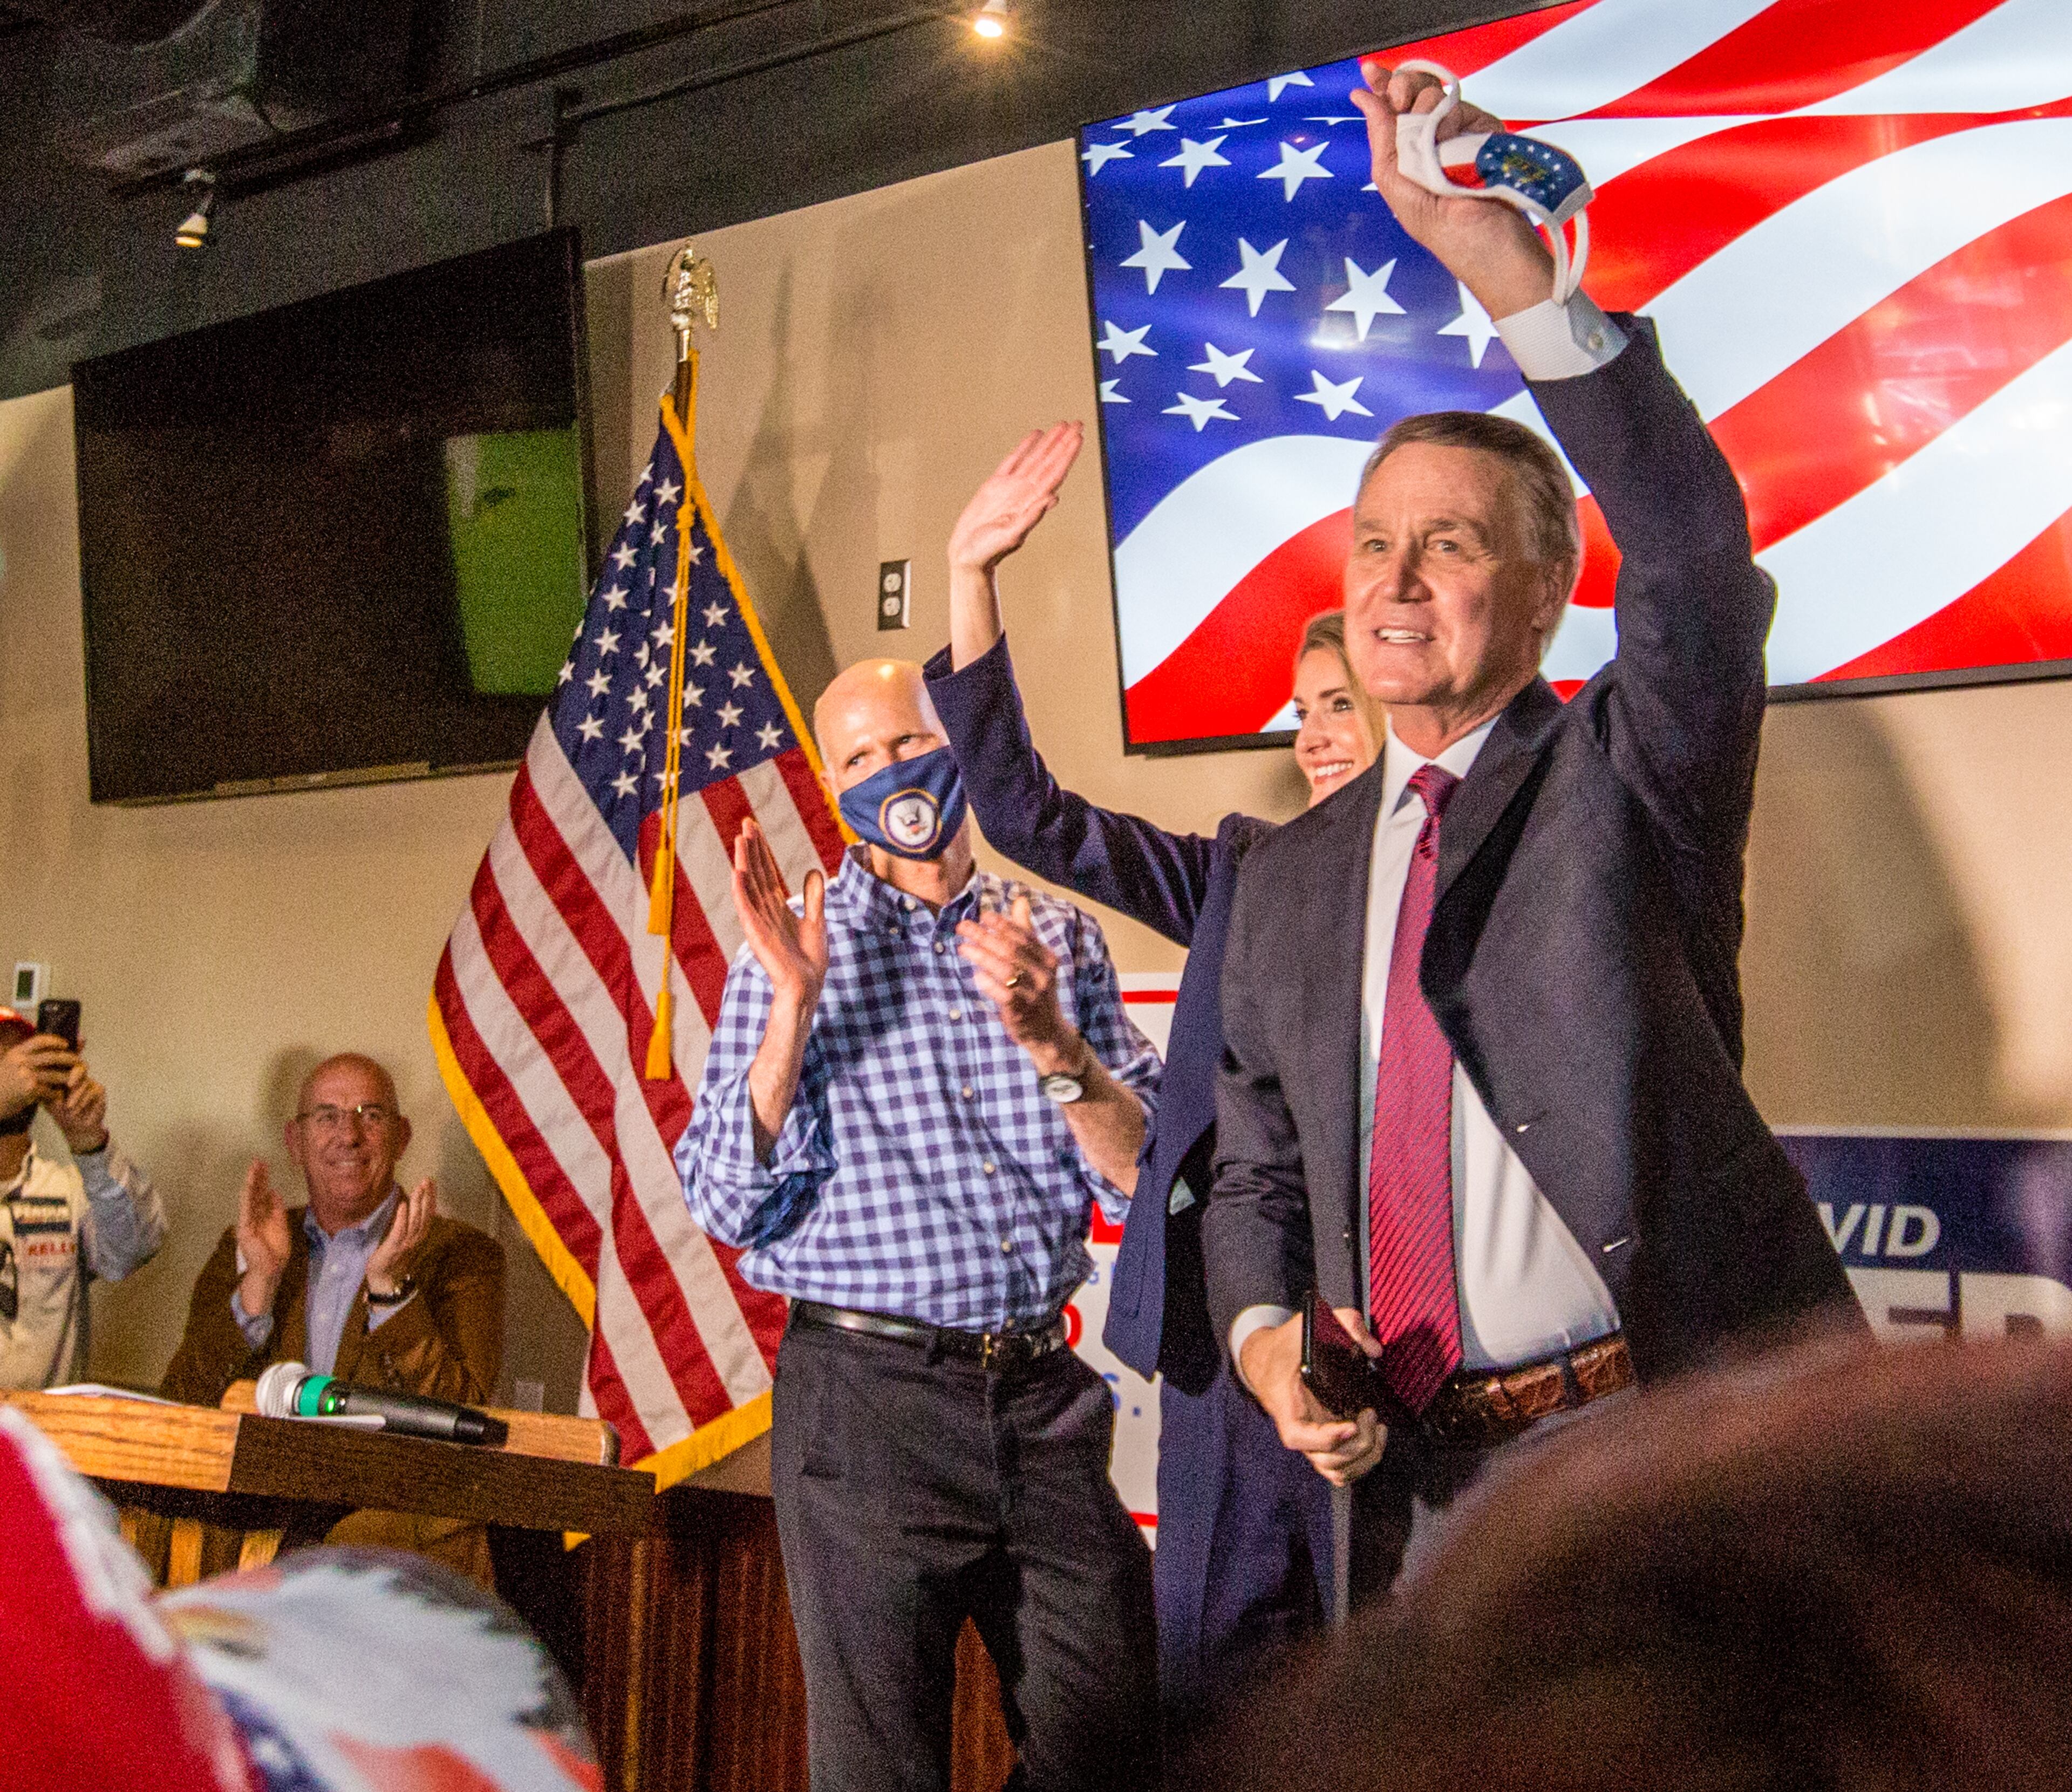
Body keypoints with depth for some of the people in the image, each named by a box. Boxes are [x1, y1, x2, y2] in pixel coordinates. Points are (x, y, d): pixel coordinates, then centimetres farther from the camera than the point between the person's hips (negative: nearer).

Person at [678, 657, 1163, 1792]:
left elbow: (1145, 1178, 2)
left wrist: (1048, 1038, -13)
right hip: (867, 1395, -3)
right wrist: (793, 1007, -16)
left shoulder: (1059, 940, 9)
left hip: (1043, 1392, 3)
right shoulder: (798, 948, 2)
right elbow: (728, 1207, -5)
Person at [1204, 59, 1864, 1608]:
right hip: (1422, 1481, 4)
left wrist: (1514, 272, -31)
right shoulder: (1291, 885, 12)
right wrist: (1268, 1342, -6)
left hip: (1681, 1456, -4)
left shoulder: (1631, 773, -1)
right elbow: (1257, 1183, 16)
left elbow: (1694, 548, -21)